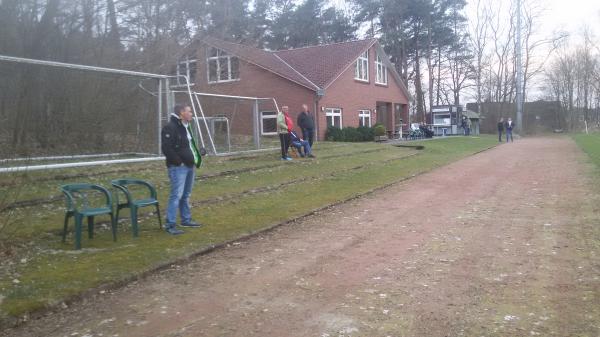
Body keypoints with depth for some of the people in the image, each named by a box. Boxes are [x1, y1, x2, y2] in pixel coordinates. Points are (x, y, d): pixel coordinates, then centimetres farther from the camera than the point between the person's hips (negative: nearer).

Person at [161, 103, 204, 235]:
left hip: (189, 166, 9)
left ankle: (186, 220, 27)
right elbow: (167, 149, -21)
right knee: (176, 195, -11)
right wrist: (179, 162, -19)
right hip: (178, 167, -9)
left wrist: (198, 154, 13)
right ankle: (170, 225, -7)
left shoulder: (186, 127, 16)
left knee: (186, 195, 17)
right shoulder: (170, 128, -15)